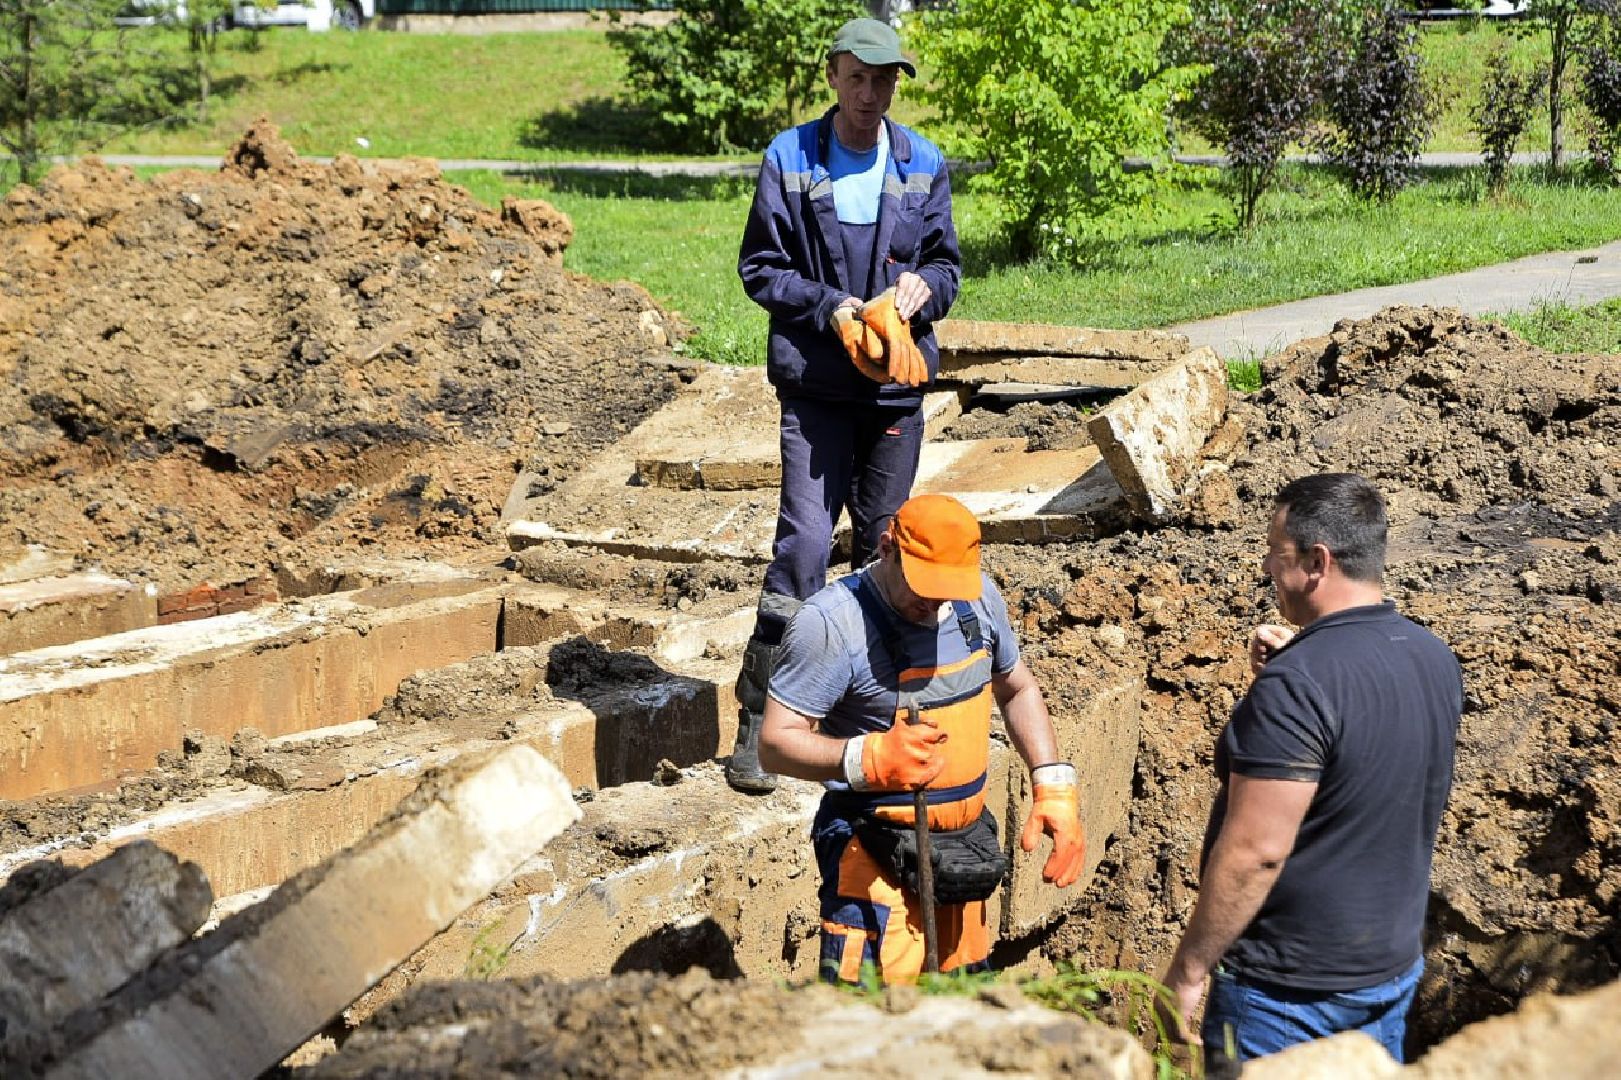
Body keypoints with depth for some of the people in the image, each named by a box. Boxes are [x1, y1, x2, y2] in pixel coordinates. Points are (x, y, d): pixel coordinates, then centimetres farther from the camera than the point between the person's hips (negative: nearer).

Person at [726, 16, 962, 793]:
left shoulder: (923, 165, 6)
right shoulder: (790, 159, -2)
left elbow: (947, 264, 12)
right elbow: (760, 266, 0)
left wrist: (923, 287, -11)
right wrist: (832, 307, -14)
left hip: (898, 384, 4)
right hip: (815, 386, -3)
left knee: (883, 548, 11)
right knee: (804, 542, -11)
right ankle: (757, 720, -2)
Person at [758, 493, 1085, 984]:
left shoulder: (979, 597, 2)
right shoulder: (830, 622, -18)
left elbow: (1017, 689, 18)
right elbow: (776, 742, -18)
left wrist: (1054, 786, 7)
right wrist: (869, 758, -35)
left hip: (967, 842, 7)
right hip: (878, 848, -6)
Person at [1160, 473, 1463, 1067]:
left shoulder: (1293, 685, -26)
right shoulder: (1436, 660, 0)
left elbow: (1254, 851, -27)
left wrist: (1186, 972, -16)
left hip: (1289, 990, -8)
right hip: (1395, 967, 8)